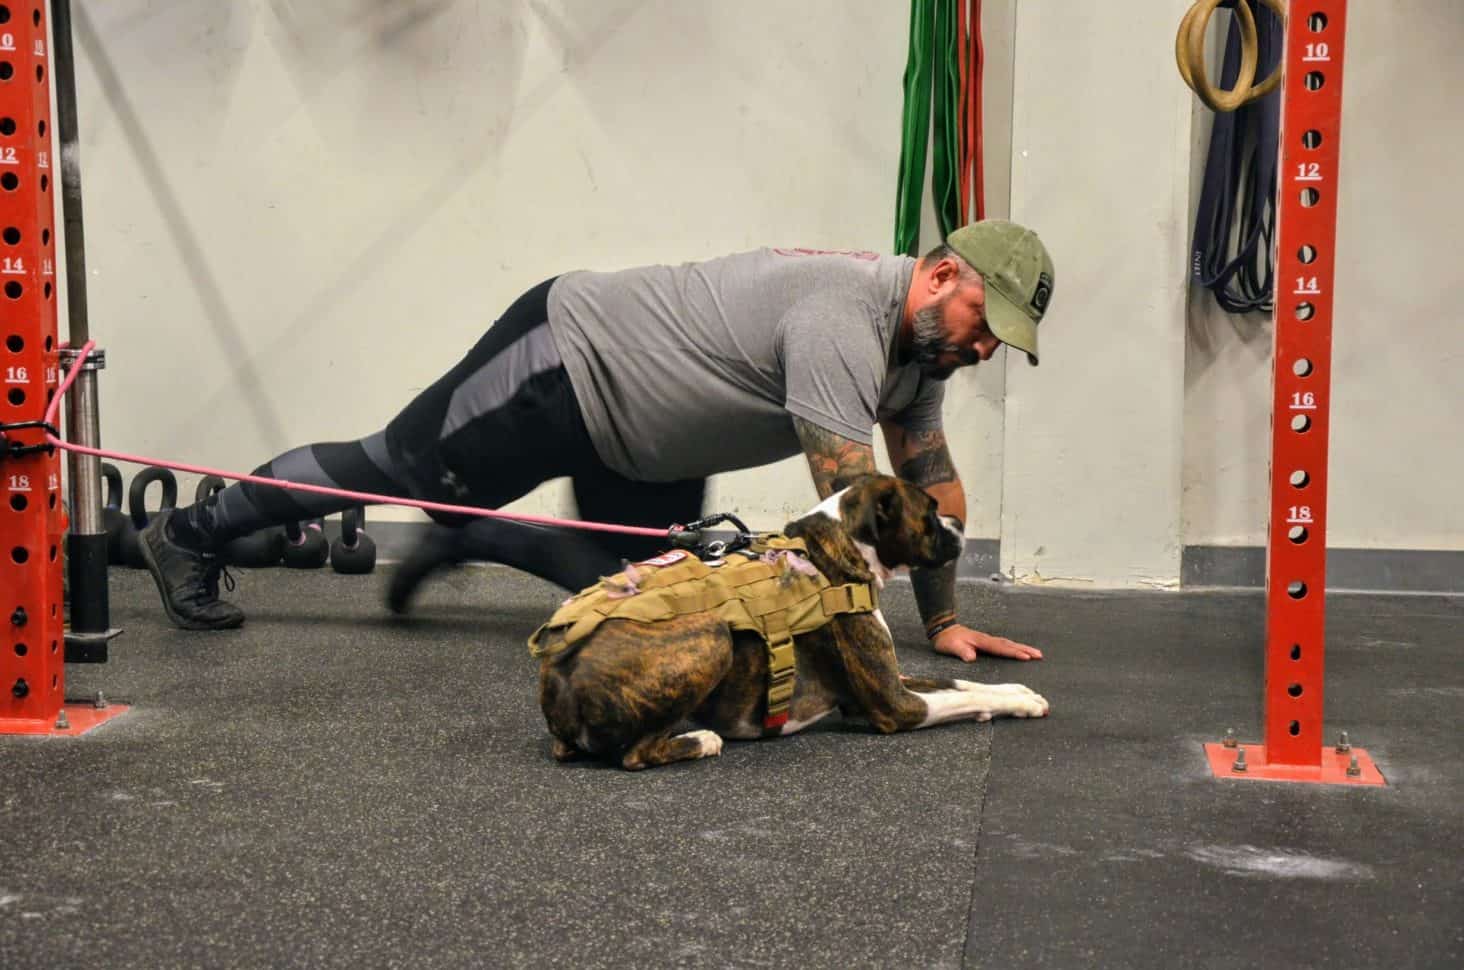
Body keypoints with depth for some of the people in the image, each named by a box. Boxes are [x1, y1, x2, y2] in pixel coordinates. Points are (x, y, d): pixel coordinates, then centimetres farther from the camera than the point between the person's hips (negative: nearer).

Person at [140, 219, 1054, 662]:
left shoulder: (918, 339, -2)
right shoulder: (843, 325, -33)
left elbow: (933, 480, 7)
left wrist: (946, 621, 4)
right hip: (564, 365, -9)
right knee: (399, 468, 5)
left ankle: (465, 540, 27)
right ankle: (191, 536, 24)